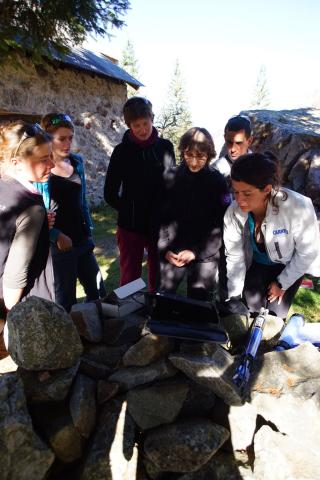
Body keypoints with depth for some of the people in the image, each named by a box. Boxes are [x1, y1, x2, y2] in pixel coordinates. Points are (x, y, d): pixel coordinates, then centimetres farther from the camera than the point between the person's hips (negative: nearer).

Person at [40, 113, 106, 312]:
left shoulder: (77, 161, 5)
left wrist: (89, 230, 12)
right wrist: (56, 235, -20)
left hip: (82, 241, 6)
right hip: (58, 245, -6)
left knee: (99, 293, 15)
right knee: (66, 301, 9)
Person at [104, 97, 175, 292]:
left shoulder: (165, 147, 1)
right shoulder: (122, 151, -2)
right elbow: (110, 194, 1)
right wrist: (129, 210, -3)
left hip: (160, 226, 2)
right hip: (131, 227, -1)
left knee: (159, 279, 13)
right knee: (130, 279, 5)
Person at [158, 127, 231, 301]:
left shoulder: (217, 181, -4)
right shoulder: (171, 178, -1)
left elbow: (221, 224, -6)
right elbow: (161, 217, 0)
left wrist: (196, 252, -13)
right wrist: (165, 248, -10)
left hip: (205, 256, -1)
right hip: (172, 254, 1)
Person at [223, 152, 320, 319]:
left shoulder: (298, 207, -37)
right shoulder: (233, 213, -27)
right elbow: (234, 256, -13)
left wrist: (282, 283, -9)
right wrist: (234, 297, -13)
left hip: (289, 266, -2)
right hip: (256, 264, 2)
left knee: (274, 316, -1)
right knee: (251, 314, 4)